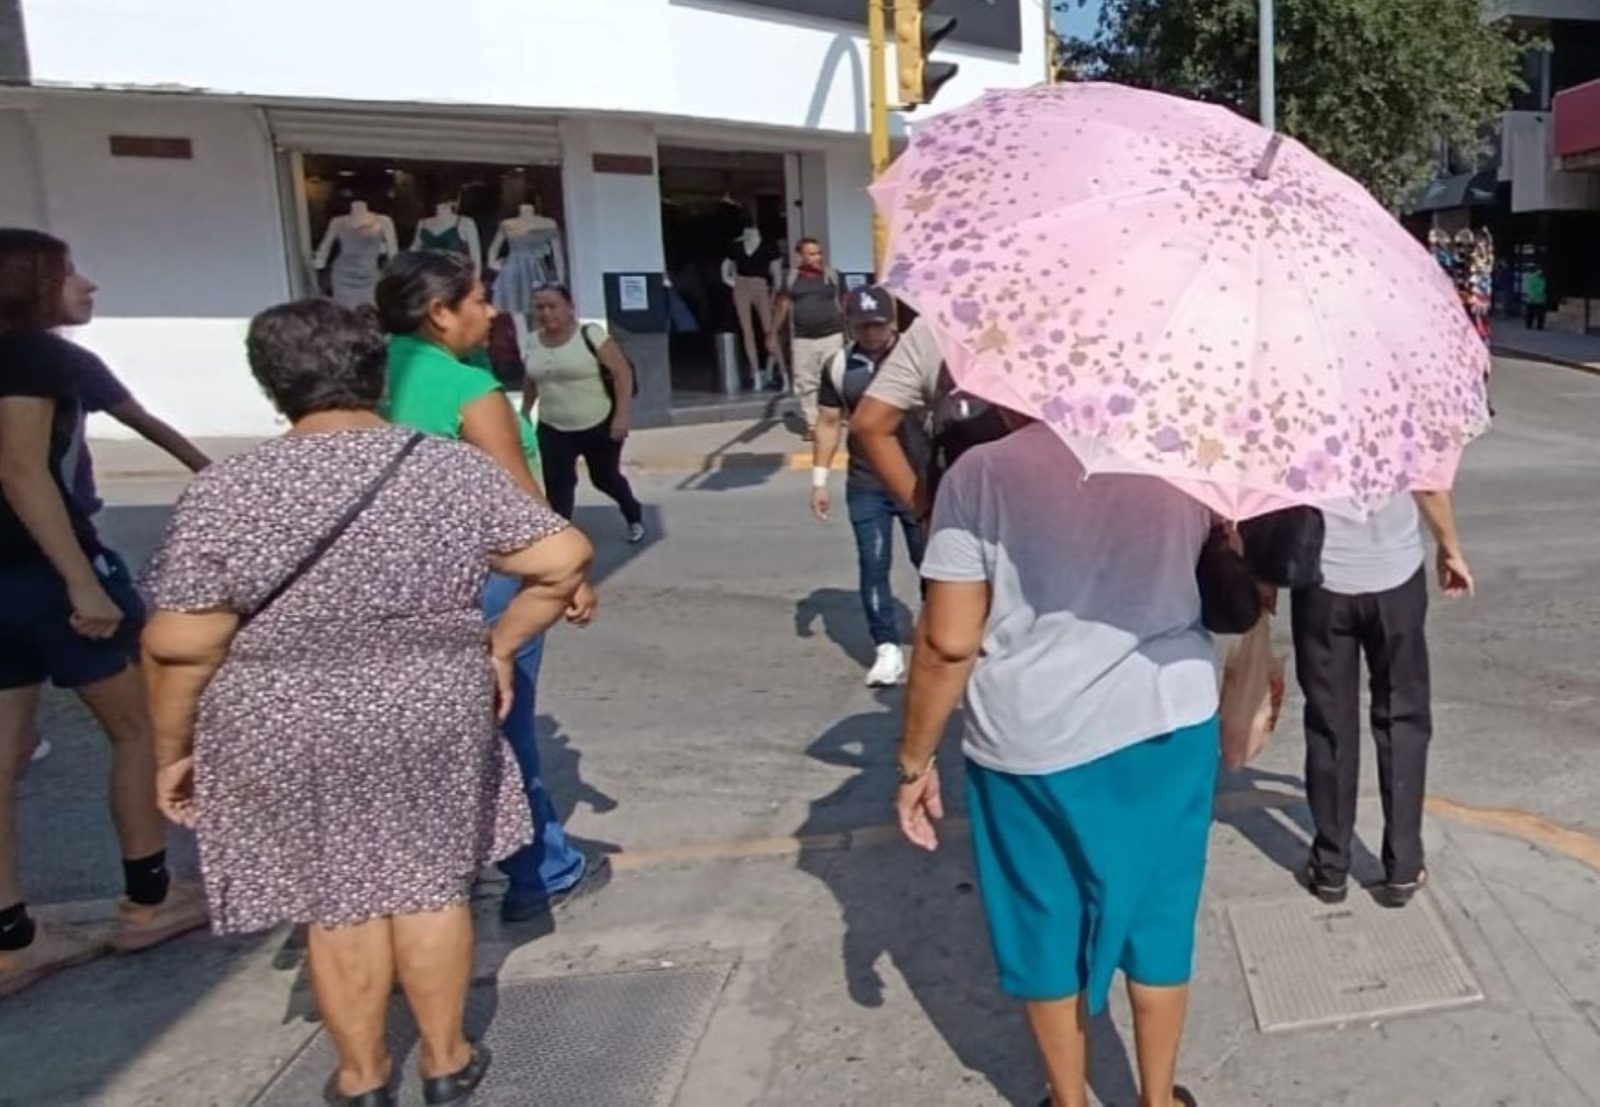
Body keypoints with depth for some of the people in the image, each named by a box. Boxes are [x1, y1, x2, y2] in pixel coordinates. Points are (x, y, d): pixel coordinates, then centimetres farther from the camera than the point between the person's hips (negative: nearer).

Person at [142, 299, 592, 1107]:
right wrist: (500, 646, 4)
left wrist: (175, 750, 3)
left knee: (338, 901, 14)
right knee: (431, 885, 16)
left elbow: (178, 646, -10)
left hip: (286, 730, -1)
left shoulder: (225, 491, -12)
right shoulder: (454, 468, -6)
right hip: (430, 715, 1)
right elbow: (564, 559, -7)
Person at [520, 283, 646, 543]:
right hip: (553, 430, 4)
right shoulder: (533, 342, 2)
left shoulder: (590, 334, -14)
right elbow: (530, 381, 19)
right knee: (557, 486, -6)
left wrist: (622, 414, -21)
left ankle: (633, 514, 42)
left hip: (600, 426, -3)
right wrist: (524, 414, 20)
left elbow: (622, 372, -15)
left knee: (605, 478, 13)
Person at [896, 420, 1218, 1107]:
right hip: (1170, 726, 3)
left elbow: (949, 642, -13)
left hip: (1029, 742, -2)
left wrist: (915, 760, -2)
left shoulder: (980, 474, -12)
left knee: (1048, 929, 18)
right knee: (1157, 915, 21)